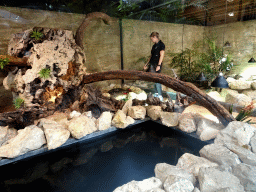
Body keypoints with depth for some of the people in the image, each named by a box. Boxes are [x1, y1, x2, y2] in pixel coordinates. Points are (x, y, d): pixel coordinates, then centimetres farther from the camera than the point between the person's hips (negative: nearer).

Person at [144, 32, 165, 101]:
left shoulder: (161, 44, -8)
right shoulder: (154, 45, 17)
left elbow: (162, 55, -14)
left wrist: (159, 65, -21)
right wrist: (147, 64, 21)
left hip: (157, 64, -8)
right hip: (152, 64, 8)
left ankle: (160, 96, -5)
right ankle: (156, 93, 21)